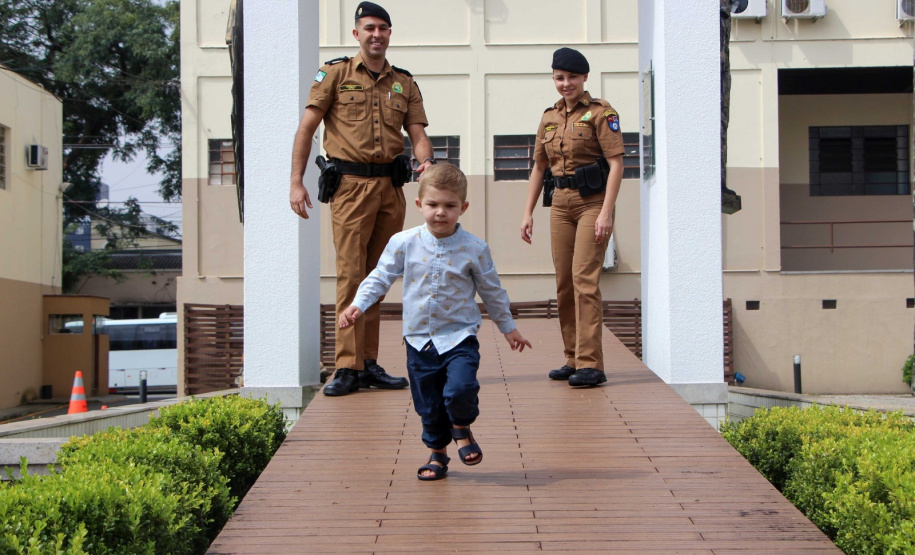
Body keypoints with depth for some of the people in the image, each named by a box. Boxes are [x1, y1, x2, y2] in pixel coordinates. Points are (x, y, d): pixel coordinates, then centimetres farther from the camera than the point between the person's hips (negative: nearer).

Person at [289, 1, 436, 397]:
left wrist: (426, 163, -15)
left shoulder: (404, 83, 15)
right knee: (350, 275, -8)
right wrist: (296, 182, -8)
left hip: (390, 186, 4)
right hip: (351, 184, -4)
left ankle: (369, 364, 15)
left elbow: (418, 134, 8)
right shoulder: (335, 75, 4)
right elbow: (306, 129, 0)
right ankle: (347, 367, -6)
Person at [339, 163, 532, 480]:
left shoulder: (474, 249, -5)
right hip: (419, 339, 2)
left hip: (459, 337, -2)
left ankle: (462, 428, 11)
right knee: (428, 405, 9)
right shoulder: (403, 244, -4)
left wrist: (508, 327, 15)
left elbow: (492, 291, 7)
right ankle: (437, 453, 33)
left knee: (460, 390, -22)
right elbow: (380, 278, 5)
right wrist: (357, 306, -8)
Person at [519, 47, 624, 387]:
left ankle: (590, 364, -14)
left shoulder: (600, 112, -5)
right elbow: (539, 168, 19)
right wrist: (528, 212, 13)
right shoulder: (549, 117, 13)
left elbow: (616, 163, -11)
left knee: (584, 278, -14)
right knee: (564, 283, 7)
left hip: (592, 202, -6)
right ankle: (573, 359, 16)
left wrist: (606, 212, -19)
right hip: (561, 204, 6)